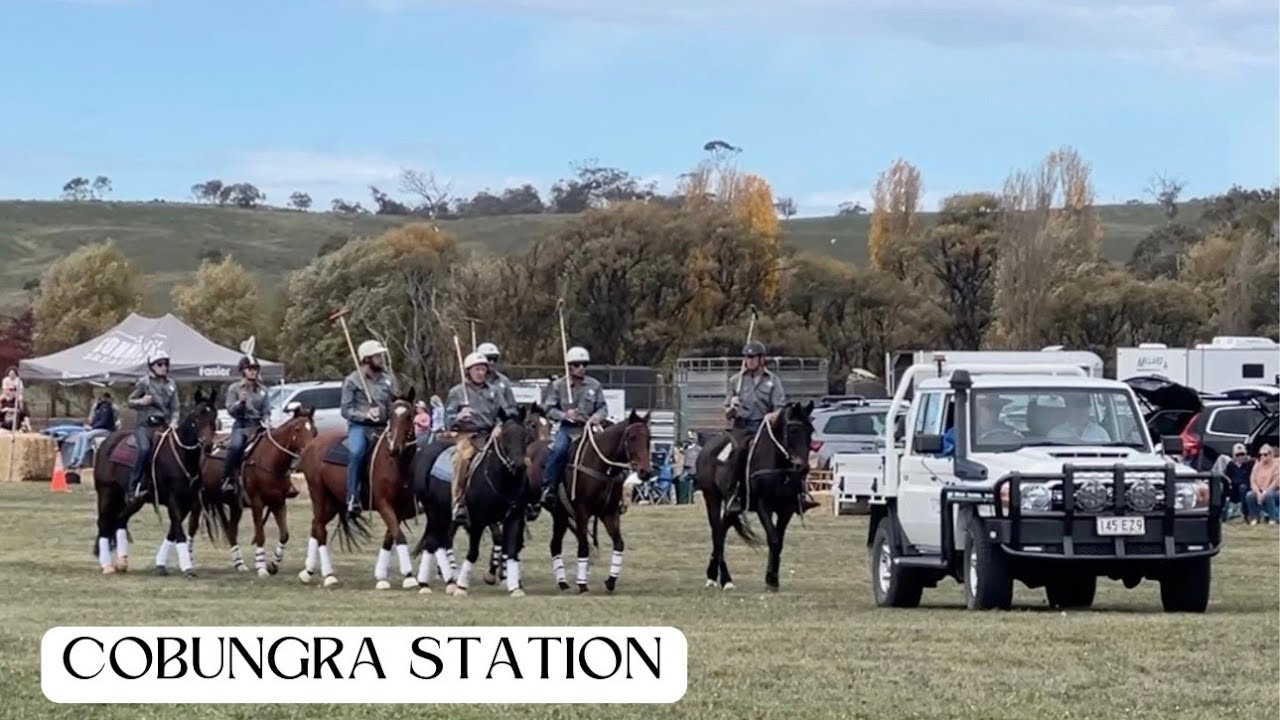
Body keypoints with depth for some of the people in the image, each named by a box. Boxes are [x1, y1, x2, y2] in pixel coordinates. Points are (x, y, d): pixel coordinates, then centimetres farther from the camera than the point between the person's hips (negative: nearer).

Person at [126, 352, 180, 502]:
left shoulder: (171, 384, 12)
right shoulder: (144, 382, 2)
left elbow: (174, 408, 12)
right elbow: (130, 401, 8)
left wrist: (173, 422, -7)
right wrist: (141, 401, -13)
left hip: (164, 424, 5)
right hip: (145, 423, -5)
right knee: (145, 449, -30)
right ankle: (133, 487, -28)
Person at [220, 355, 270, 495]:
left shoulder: (262, 390, 12)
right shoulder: (234, 388, 5)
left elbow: (266, 412, 11)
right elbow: (230, 410, -2)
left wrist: (265, 424, -7)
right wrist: (240, 402, -19)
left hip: (258, 425, 3)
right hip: (241, 425, -3)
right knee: (235, 446, -33)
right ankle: (228, 480, -26)